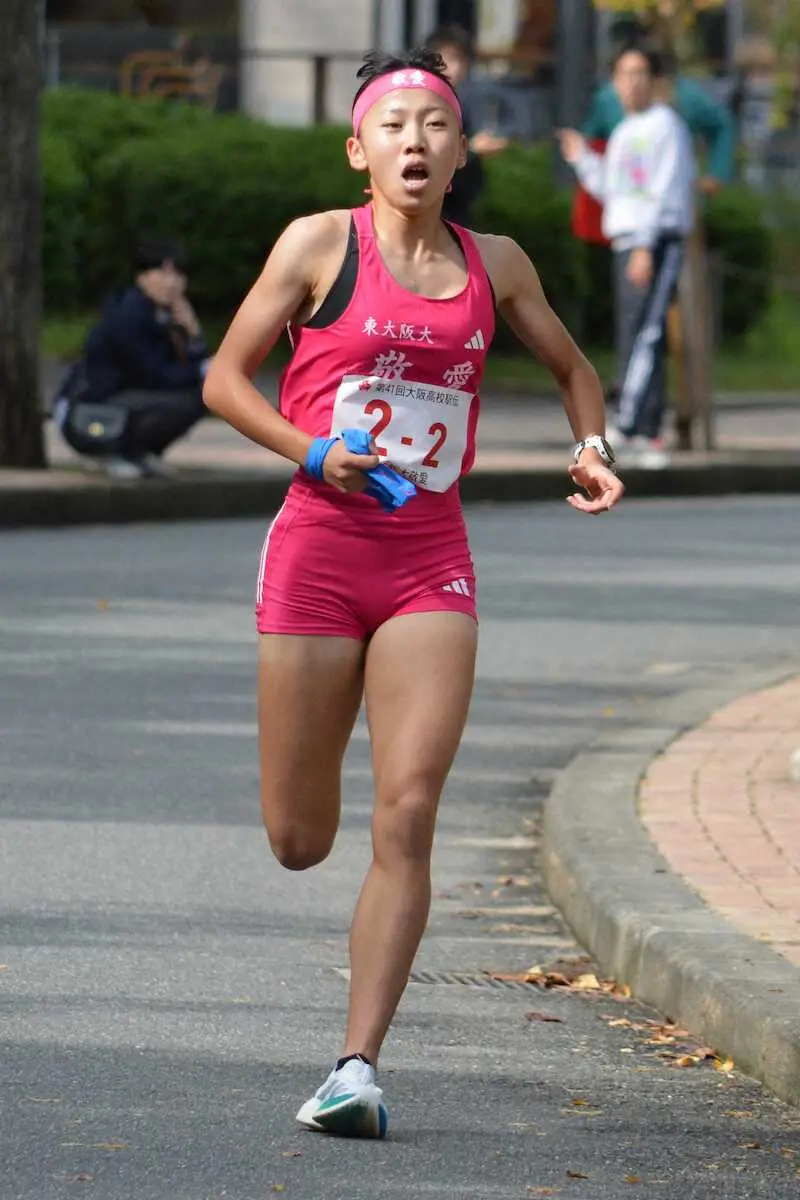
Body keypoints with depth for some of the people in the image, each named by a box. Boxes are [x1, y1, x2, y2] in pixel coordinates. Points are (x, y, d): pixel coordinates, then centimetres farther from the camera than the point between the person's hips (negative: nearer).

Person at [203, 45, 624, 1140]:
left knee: (408, 820, -13)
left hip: (431, 565, 2)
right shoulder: (319, 245, 0)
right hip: (318, 549, -2)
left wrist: (593, 446, 5)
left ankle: (358, 1066, -11)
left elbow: (571, 366, 25)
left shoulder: (496, 265, 9)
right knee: (298, 843, 4)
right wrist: (313, 453, -12)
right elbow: (224, 379, 4)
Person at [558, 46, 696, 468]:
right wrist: (581, 160, 14)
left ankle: (628, 425, -24)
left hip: (658, 242, -9)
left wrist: (646, 247, -20)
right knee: (634, 339, 6)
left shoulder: (665, 125, -4)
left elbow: (666, 191, -13)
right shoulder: (622, 133, 21)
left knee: (642, 334, -16)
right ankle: (649, 435, 7)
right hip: (625, 242, 9)